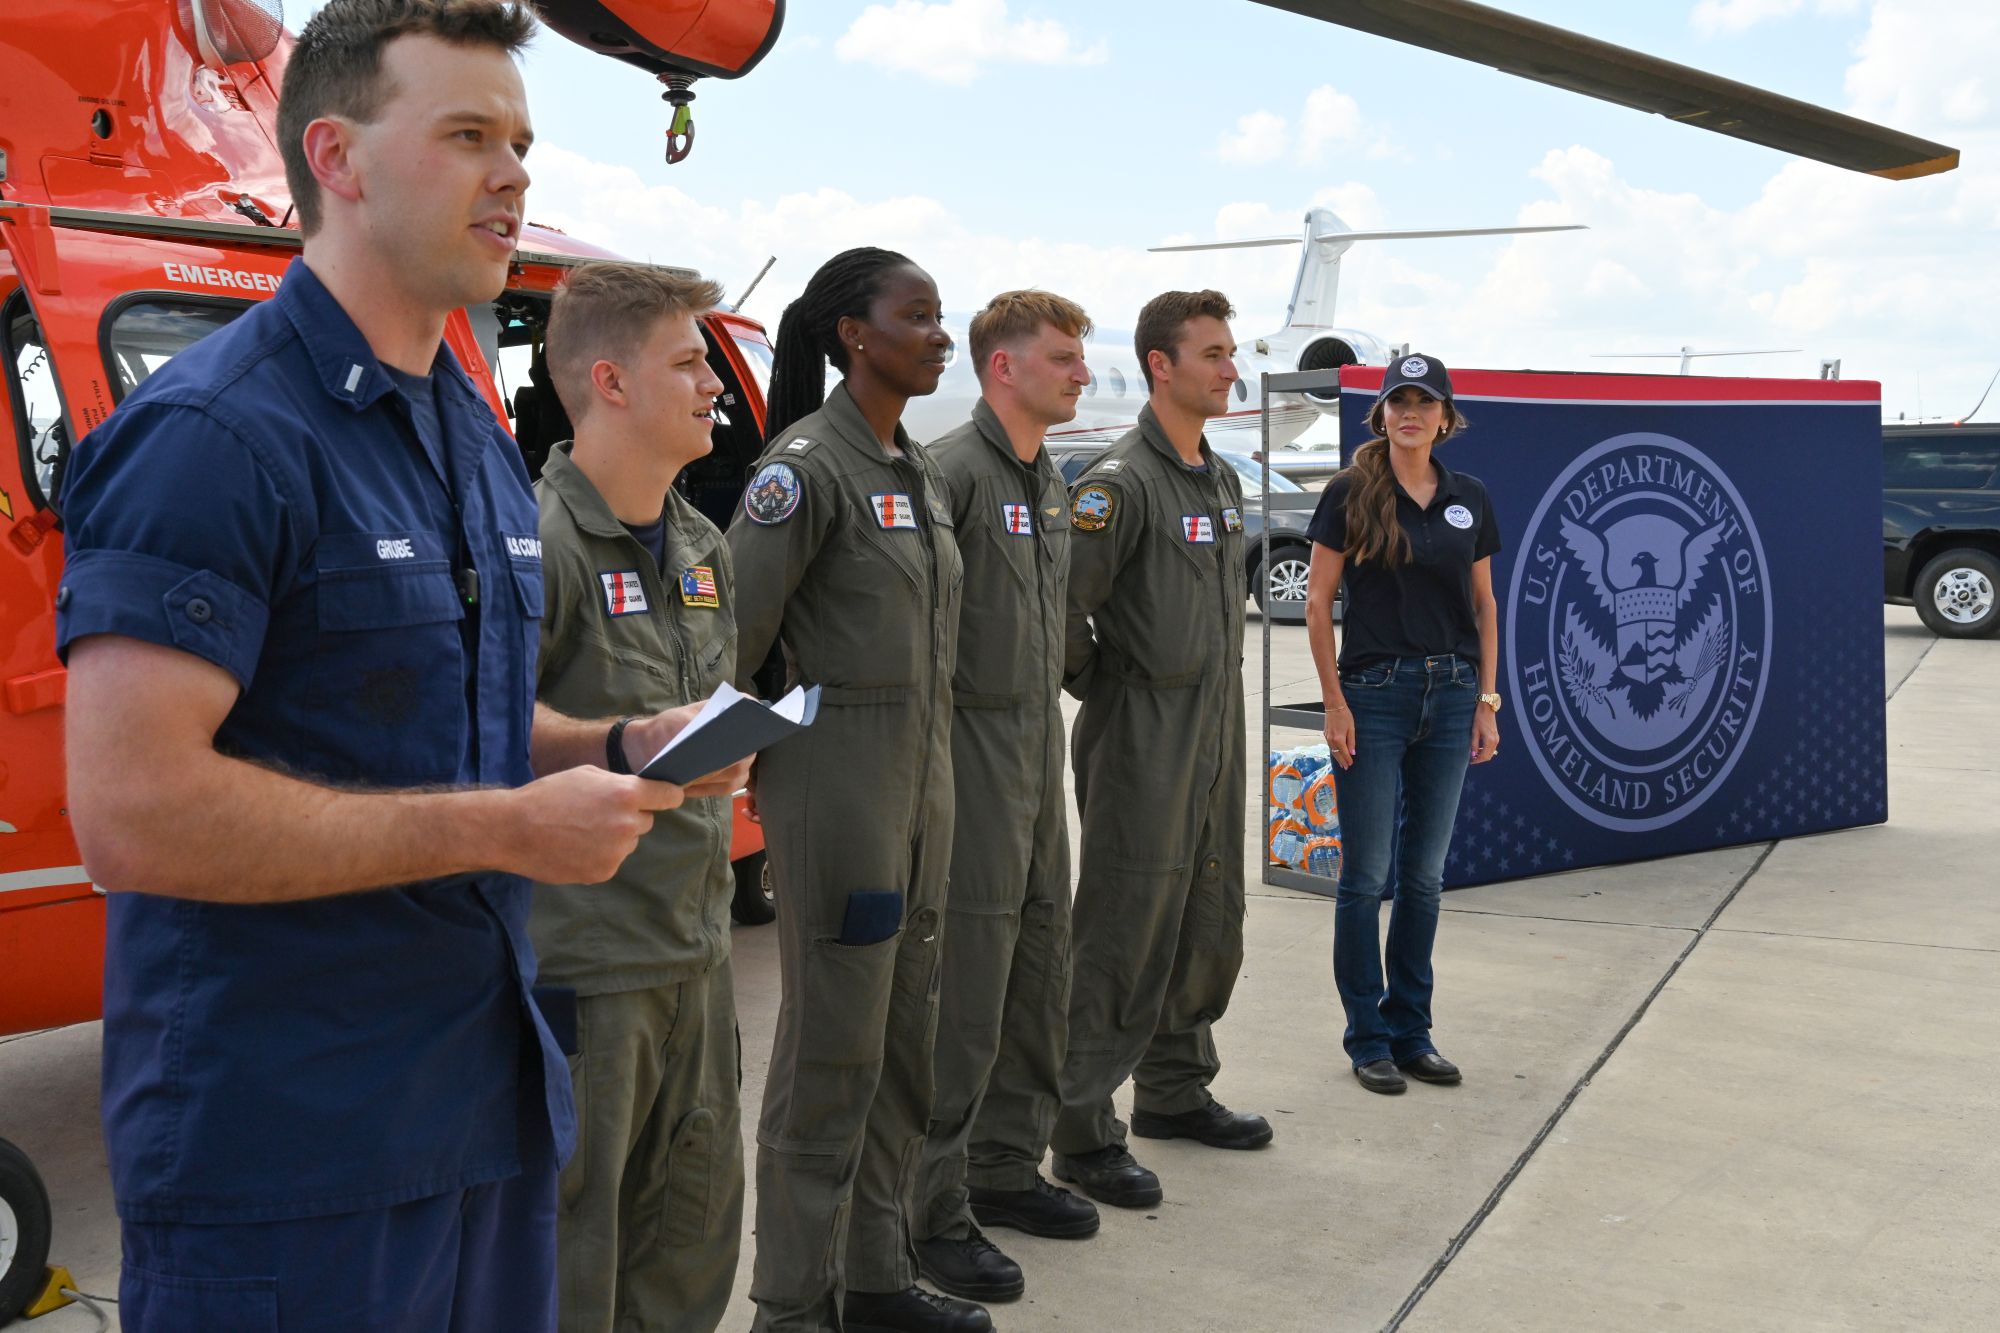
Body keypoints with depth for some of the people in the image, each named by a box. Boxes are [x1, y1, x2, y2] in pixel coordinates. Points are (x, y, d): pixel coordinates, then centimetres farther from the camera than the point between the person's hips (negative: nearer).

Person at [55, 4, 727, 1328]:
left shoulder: (479, 439, 13)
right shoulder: (212, 433, -16)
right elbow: (135, 814, -24)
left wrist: (615, 748, 4)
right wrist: (504, 829, -20)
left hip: (492, 1104, 8)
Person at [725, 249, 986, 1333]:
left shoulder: (919, 471, 13)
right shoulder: (807, 462, -14)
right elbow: (732, 626, -16)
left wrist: (928, 765, 14)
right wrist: (739, 760, -7)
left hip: (923, 780, 8)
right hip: (837, 784, -8)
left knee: (903, 1040, 15)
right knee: (831, 1051, -1)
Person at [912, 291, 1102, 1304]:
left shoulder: (1050, 484, 15)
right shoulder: (953, 471, -15)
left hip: (1039, 743, 9)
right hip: (972, 747, -9)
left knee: (1039, 969, 15)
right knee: (965, 985, -5)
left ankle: (1005, 1168, 29)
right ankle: (932, 1212, 5)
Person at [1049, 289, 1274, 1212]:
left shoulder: (1222, 480, 14)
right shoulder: (1122, 481, -15)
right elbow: (1060, 600, -22)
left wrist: (1218, 694, 16)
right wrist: (1100, 685, -9)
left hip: (1217, 737, 9)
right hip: (1143, 745, -9)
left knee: (1209, 928, 16)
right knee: (1125, 938, -4)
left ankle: (1175, 1094, 31)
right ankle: (1084, 1133, 5)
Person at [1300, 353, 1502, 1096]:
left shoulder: (1468, 499, 7)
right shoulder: (1350, 493, -4)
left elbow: (1483, 604, 12)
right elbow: (1318, 601, -5)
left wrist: (1487, 700, 6)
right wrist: (1334, 701, -10)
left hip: (1449, 696, 4)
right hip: (1374, 693, -4)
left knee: (1424, 875, 10)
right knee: (1368, 875, 1)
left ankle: (1411, 1029, 21)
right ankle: (1367, 1036, 12)